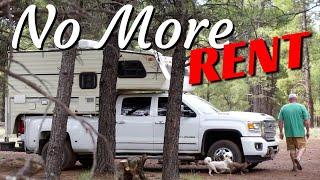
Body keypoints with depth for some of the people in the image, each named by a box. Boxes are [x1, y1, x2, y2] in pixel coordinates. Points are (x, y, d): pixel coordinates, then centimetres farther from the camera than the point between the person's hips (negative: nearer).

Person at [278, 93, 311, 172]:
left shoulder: (284, 108, 6)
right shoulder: (301, 107, -1)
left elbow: (280, 121, 3)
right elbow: (307, 121, -4)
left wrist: (281, 132, 9)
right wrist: (308, 131, 4)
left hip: (289, 133, 2)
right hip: (300, 133, -2)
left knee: (292, 149, 11)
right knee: (302, 147, 6)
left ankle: (294, 166, 9)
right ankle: (298, 158, -21)